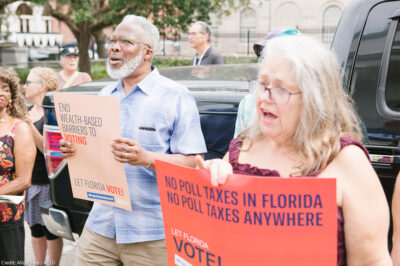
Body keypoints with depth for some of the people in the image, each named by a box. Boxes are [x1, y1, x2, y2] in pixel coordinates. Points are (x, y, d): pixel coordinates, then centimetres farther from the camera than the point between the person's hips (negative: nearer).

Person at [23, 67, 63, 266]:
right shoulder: (28, 112, 12)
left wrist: (31, 128, -26)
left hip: (47, 181, -8)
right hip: (29, 179, 8)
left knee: (51, 229, 2)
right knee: (35, 226, 17)